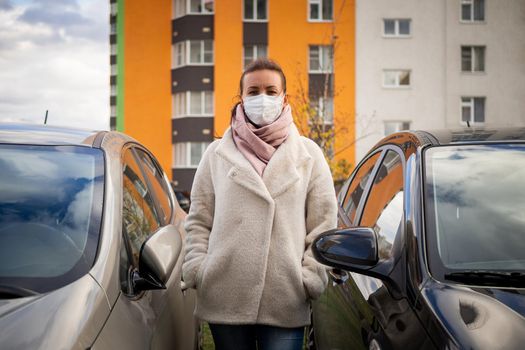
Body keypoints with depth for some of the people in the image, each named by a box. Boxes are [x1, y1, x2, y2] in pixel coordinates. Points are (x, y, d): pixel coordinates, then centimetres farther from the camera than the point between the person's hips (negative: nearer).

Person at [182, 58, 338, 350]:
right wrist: (197, 270, -3)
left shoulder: (309, 154, 7)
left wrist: (310, 277, -4)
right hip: (225, 300, 1)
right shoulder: (217, 154, 9)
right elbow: (198, 222, 9)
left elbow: (324, 225, 5)